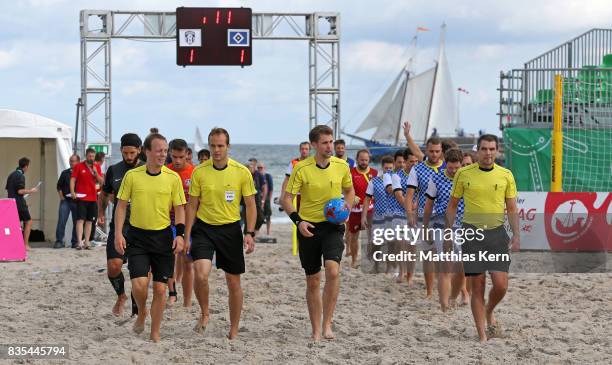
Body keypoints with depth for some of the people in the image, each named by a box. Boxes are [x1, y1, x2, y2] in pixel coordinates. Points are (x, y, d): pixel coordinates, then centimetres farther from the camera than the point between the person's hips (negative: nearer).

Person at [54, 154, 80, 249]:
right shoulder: (65, 173, 7)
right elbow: (59, 186, 12)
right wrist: (61, 197, 1)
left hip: (77, 201, 0)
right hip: (65, 200, 0)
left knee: (76, 222, 5)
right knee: (61, 221, -8)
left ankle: (75, 242, 14)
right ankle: (59, 241, -4)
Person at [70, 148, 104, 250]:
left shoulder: (97, 167, 9)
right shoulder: (79, 166, 0)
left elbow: (101, 182, 8)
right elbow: (73, 180, -4)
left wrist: (96, 173, -8)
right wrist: (72, 192, -18)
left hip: (93, 198, 4)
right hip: (81, 198, -4)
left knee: (89, 221, 7)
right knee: (80, 220, -11)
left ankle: (87, 242, 12)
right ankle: (79, 242, -18)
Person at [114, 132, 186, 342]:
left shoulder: (173, 178, 0)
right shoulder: (132, 175, -2)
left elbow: (179, 208, 5)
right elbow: (121, 205, 4)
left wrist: (180, 234, -8)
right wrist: (118, 234, -4)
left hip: (163, 237, 1)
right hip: (137, 236, -1)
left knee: (160, 288, 1)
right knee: (139, 283, -13)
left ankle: (155, 333, 14)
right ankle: (141, 313, 19)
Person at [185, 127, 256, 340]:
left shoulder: (242, 172, -6)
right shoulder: (199, 172, -3)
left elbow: (250, 205, 0)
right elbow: (192, 205, 4)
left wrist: (250, 233, -11)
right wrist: (187, 236, 1)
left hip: (230, 229, 0)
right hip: (204, 227, 0)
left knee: (234, 282, 7)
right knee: (201, 274, -21)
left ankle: (234, 331, 21)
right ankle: (204, 314, 5)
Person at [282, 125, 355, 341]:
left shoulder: (341, 166, 0)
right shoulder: (302, 169, -9)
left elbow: (349, 190, 17)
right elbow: (287, 199, -5)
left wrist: (347, 206, -4)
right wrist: (298, 220, -21)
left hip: (333, 226, 1)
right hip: (309, 228, 0)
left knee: (333, 270, -23)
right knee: (313, 280, 6)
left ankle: (327, 324, -13)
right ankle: (315, 331, 18)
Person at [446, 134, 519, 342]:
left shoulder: (506, 175, 4)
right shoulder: (463, 174, 1)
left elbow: (512, 208, 8)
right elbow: (453, 205, 9)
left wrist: (516, 234, -3)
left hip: (497, 232, 1)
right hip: (472, 232, -1)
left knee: (501, 285, -8)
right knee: (477, 286, -2)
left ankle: (489, 313, 24)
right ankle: (482, 336, 5)